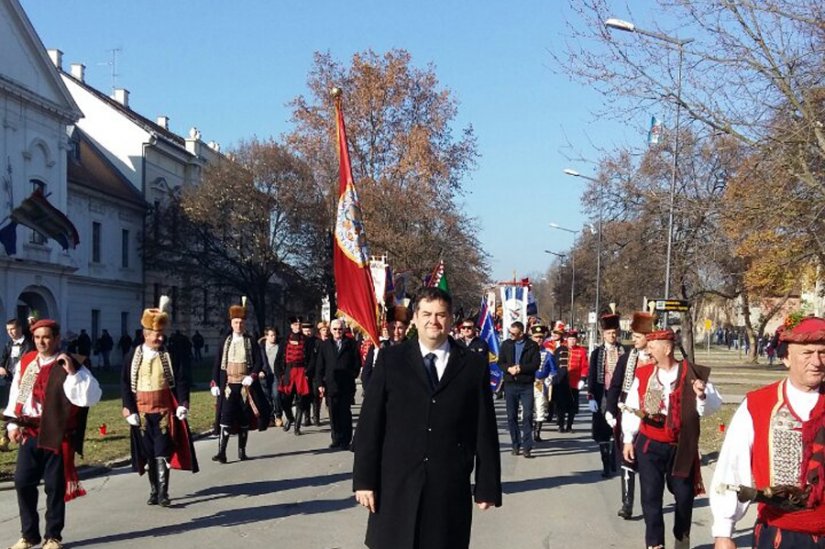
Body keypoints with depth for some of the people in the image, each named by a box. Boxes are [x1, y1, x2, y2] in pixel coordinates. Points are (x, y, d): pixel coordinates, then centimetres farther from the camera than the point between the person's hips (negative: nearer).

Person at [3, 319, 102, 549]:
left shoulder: (72, 365, -7)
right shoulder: (26, 362, 7)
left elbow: (92, 397, -17)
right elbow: (16, 393, 13)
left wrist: (73, 372, -25)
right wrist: (13, 423, 6)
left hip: (57, 434, -4)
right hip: (29, 433, 4)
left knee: (54, 486, 4)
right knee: (22, 482, 6)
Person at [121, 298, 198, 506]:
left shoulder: (170, 356, 0)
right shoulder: (134, 356, 2)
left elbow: (181, 380, -3)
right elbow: (125, 384, 3)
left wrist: (182, 404, -16)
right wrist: (129, 410, -5)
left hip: (165, 411, -2)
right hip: (142, 413, 2)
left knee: (162, 453, -8)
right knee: (148, 454, 10)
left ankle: (163, 493, -8)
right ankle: (154, 491, 21)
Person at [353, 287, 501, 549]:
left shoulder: (473, 365, 5)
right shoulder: (390, 359, 4)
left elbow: (485, 431, 4)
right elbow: (369, 424, 2)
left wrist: (487, 487, 1)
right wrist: (364, 479, -3)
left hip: (450, 490, 0)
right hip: (396, 486, 0)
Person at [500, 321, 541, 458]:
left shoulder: (532, 345, 0)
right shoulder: (506, 345, 8)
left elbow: (536, 364, -7)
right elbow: (500, 362, 6)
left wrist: (520, 368, -16)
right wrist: (509, 368, -13)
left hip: (526, 385, -3)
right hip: (510, 384, 3)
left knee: (527, 416, -6)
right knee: (511, 416, 6)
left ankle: (527, 446, -3)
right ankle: (515, 445, 17)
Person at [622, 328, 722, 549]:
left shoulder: (692, 374, -8)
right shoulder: (642, 373, -1)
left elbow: (712, 405, -11)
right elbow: (632, 408, 4)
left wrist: (702, 394, -32)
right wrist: (628, 439, 4)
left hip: (681, 448, -1)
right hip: (649, 446, 1)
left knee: (684, 494, 12)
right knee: (651, 496, 0)